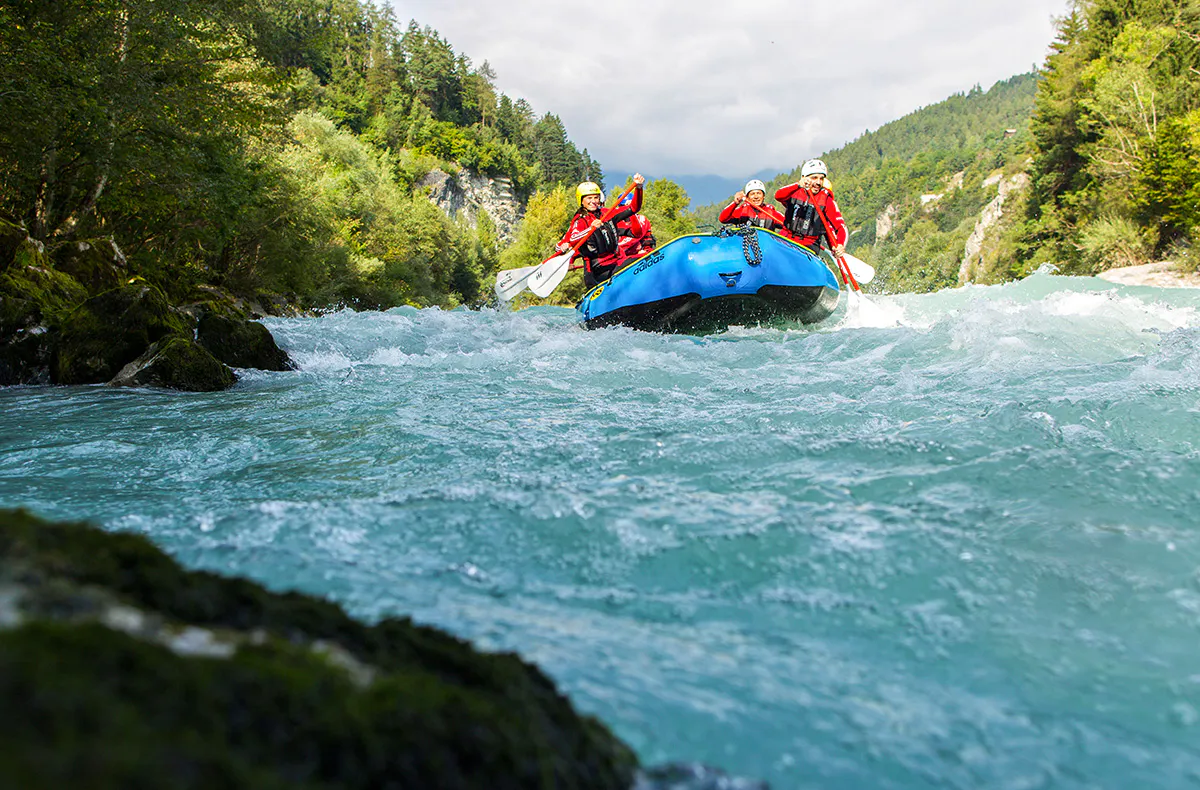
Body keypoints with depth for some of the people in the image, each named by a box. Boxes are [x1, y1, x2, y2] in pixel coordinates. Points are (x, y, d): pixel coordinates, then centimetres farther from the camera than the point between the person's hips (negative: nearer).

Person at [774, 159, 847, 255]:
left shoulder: (827, 201, 2)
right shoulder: (795, 192, 3)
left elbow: (841, 227, -4)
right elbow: (778, 196, -19)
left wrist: (840, 246, -26)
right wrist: (798, 185, -39)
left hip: (809, 245, -2)